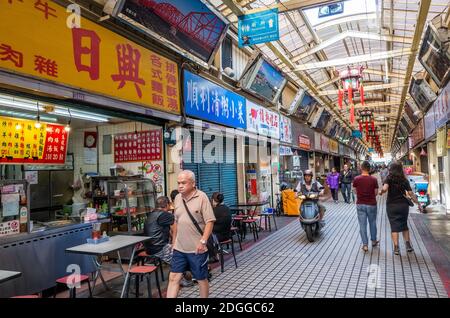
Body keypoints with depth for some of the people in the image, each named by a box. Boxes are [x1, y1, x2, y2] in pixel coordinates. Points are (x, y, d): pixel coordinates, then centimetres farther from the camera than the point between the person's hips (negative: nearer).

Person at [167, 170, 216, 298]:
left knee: (201, 279, 11)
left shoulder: (201, 197, -12)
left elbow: (210, 221, -14)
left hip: (197, 248, -5)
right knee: (173, 277, 6)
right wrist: (174, 241, 18)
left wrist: (203, 241, -21)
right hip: (179, 248, 5)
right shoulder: (177, 198, 7)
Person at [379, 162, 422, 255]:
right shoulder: (404, 180, 1)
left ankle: (396, 247, 0)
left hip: (391, 205, -3)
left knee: (394, 226, 2)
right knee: (404, 225, 20)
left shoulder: (389, 178, -8)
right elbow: (411, 194, -2)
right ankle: (408, 245, 18)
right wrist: (418, 204, 6)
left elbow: (384, 189, -25)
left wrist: (380, 192, -4)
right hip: (403, 205, 3)